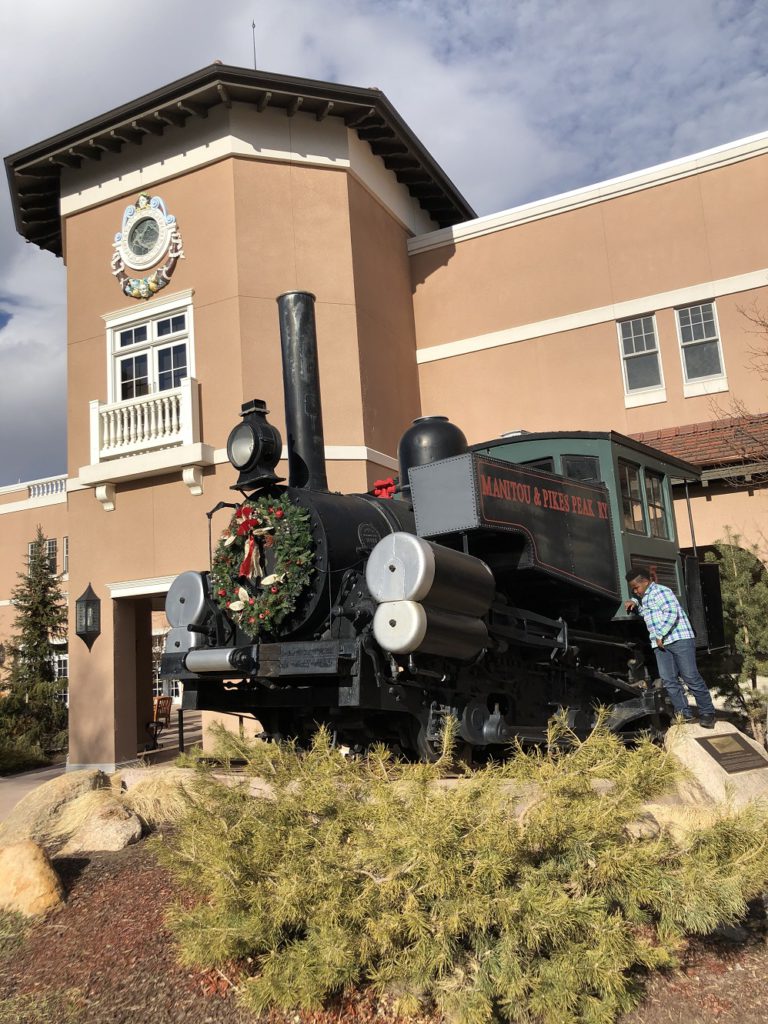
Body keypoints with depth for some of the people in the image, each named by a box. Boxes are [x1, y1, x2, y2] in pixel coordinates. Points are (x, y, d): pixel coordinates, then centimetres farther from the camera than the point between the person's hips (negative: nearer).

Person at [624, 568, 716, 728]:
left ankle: (707, 713, 1)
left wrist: (661, 635, -16)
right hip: (660, 645, 9)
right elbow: (641, 610, 45)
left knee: (691, 677, -8)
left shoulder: (660, 591, -7)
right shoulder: (644, 598, 23)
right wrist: (634, 603, 21)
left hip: (679, 639, -9)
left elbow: (672, 612, -19)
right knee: (669, 681, 1)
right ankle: (684, 715, 4)